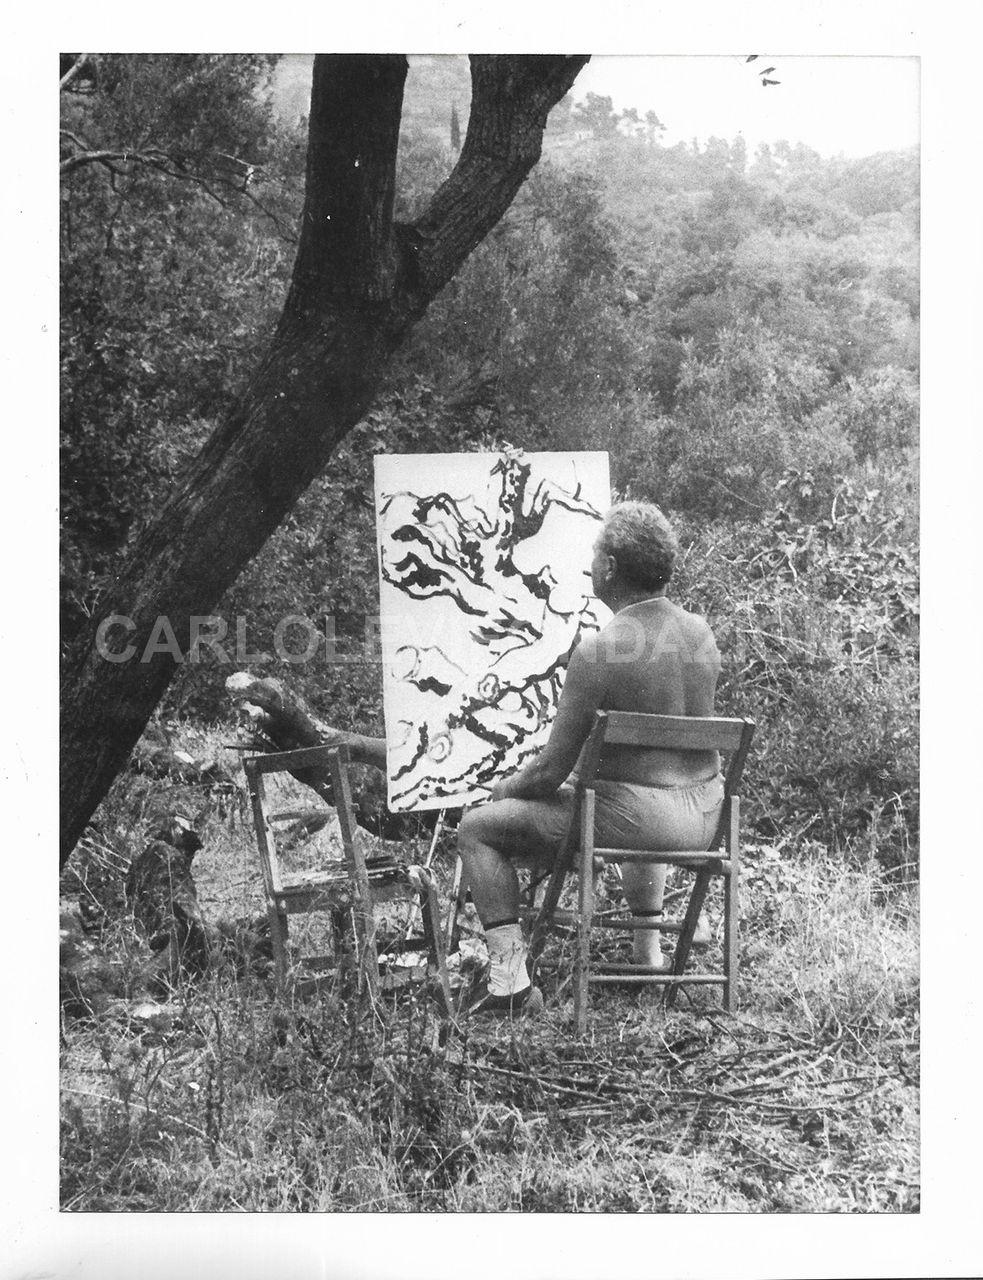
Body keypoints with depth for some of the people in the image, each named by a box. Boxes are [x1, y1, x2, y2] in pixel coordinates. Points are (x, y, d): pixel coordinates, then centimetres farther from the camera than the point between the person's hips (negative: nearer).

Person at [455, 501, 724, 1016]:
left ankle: (510, 979, 3)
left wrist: (505, 789, 6)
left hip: (633, 818, -7)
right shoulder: (701, 633, 1)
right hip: (704, 817, 7)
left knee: (477, 828, 5)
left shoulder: (597, 650, -21)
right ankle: (649, 950, 41)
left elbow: (550, 772, -16)